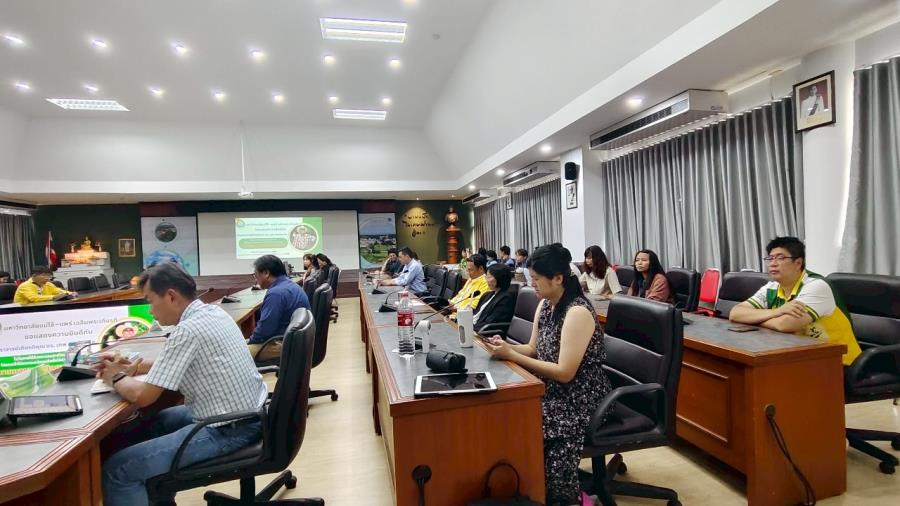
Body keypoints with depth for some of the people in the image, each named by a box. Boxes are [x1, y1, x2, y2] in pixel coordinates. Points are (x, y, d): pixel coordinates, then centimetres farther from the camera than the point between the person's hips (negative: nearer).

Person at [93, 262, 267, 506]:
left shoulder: (187, 330, -22)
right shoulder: (213, 312, 6)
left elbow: (142, 396, -16)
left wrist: (116, 379, 4)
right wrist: (131, 366, 15)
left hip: (228, 429, -10)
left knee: (117, 469, -8)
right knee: (133, 431, 24)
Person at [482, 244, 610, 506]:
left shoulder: (577, 313, -22)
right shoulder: (545, 305, 3)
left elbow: (565, 373, -24)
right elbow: (533, 349, 10)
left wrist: (511, 355, -23)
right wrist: (506, 346, -11)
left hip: (580, 397, -8)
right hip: (553, 390, 8)